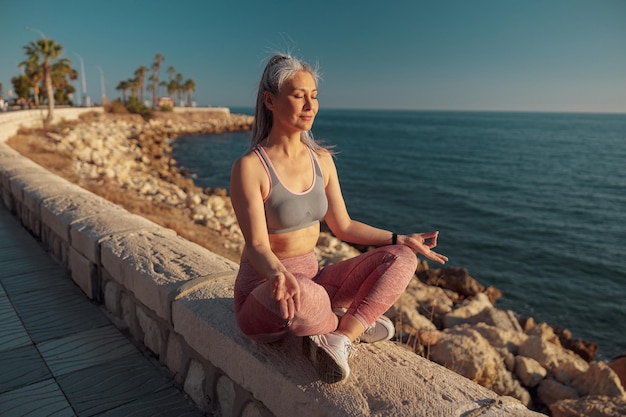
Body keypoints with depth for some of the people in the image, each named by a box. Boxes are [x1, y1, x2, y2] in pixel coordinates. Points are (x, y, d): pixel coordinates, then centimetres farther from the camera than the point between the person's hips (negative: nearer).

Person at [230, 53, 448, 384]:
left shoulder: (321, 160, 2)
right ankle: (351, 326, -6)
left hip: (312, 282, 6)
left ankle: (336, 340, -19)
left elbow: (343, 226, 9)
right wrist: (279, 276, -44)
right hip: (262, 295, -5)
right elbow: (256, 246, -22)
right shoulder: (249, 167, -17)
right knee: (300, 295, -41)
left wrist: (403, 239, 3)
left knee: (401, 259, -8)